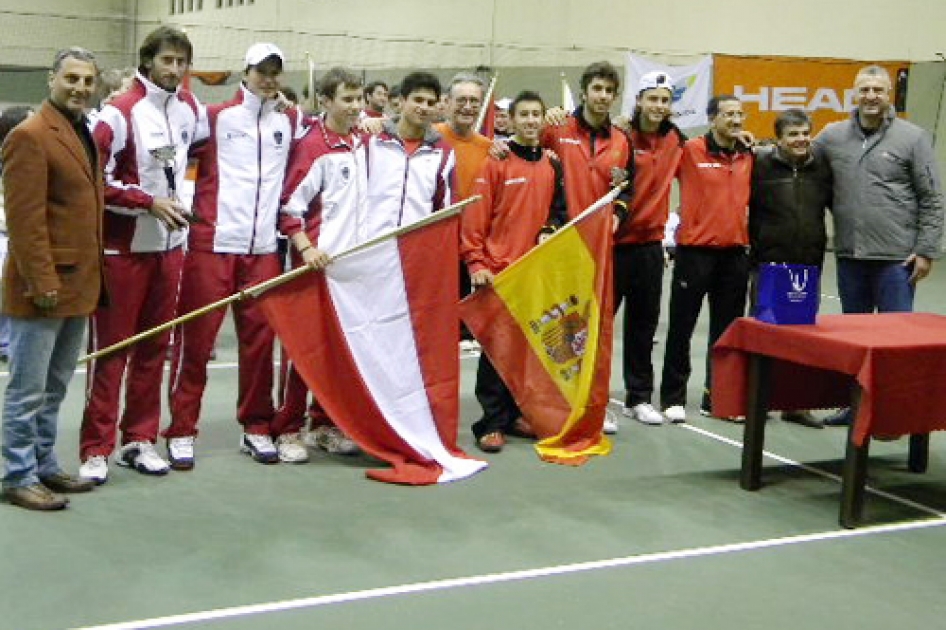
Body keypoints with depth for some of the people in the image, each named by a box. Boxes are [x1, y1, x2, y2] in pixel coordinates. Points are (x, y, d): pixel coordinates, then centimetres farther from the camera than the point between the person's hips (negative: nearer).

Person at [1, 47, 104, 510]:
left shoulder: (86, 135, 15)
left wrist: (93, 274, 15)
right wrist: (42, 281, -20)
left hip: (79, 284, 9)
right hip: (44, 286, -9)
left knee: (55, 388, 17)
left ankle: (45, 465, 27)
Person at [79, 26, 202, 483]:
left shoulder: (189, 108, 6)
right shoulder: (120, 112, -12)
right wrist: (148, 202, -19)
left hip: (169, 245, 6)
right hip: (123, 248, -6)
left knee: (154, 347, 10)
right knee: (110, 348, -1)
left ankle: (140, 439, 21)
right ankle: (95, 449, 6)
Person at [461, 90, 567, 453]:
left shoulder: (552, 165, 11)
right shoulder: (496, 162, -5)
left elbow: (559, 212, 20)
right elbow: (475, 215, -8)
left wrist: (552, 232, 0)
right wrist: (475, 262, -14)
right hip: (497, 270, -5)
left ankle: (516, 414, 21)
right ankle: (492, 423, 2)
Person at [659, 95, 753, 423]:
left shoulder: (748, 156, 10)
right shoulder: (692, 150, -6)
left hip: (734, 253, 5)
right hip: (695, 251, -5)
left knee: (726, 331, 10)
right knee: (681, 328, 3)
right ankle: (673, 397, 13)